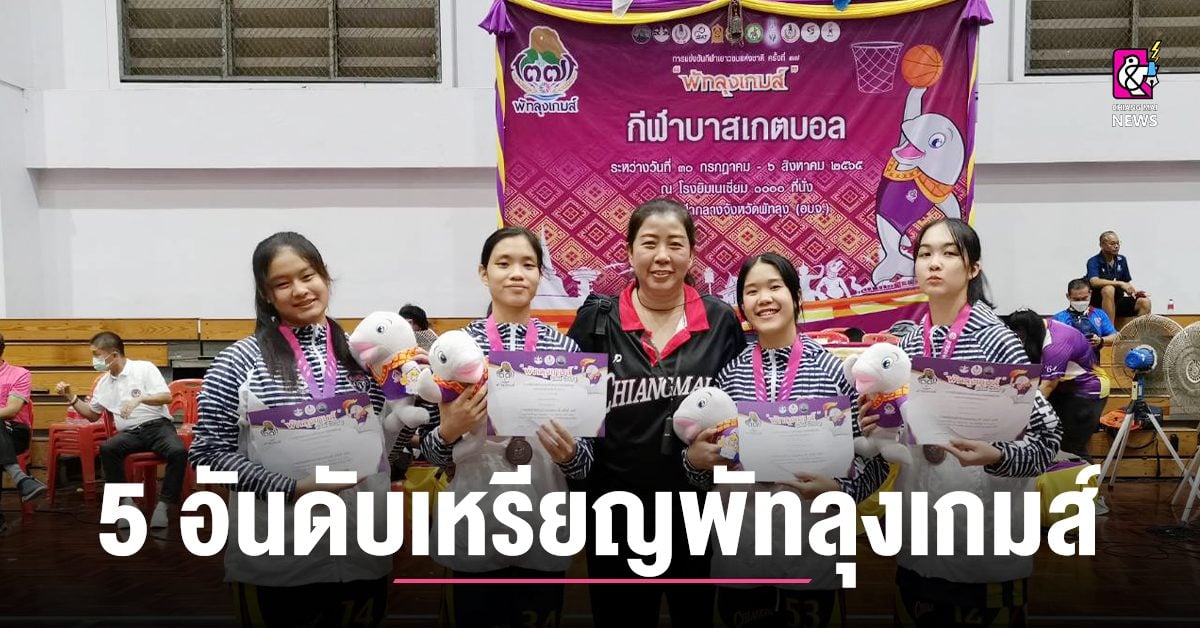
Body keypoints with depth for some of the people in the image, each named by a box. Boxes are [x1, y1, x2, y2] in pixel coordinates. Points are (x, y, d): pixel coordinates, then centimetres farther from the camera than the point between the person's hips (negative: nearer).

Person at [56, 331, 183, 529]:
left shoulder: (144, 368, 1)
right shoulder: (104, 382, 18)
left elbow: (166, 397, -8)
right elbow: (92, 414, 28)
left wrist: (140, 398, -22)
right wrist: (71, 397, 17)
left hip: (157, 425, -4)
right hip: (130, 433, 4)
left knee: (179, 452, -35)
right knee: (107, 449, -30)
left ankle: (163, 505, -23)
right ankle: (126, 501, -20)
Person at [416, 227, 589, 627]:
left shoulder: (565, 348, -3)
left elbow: (587, 460, 2)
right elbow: (430, 450, 1)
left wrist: (569, 452, -20)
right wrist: (449, 431, -19)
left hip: (545, 527, 1)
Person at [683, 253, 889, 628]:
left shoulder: (834, 369, -7)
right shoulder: (728, 372, -1)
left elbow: (874, 463, -3)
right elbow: (703, 469, 6)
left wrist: (836, 489, -20)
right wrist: (694, 459, -15)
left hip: (812, 551, -1)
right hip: (740, 551, 2)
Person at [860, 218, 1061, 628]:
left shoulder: (996, 340, -13)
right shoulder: (908, 343, 2)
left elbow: (1048, 437, -13)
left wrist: (995, 456, -30)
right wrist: (877, 430, -10)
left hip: (987, 535, -5)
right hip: (919, 531, 5)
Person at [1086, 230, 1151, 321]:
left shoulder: (1121, 260, 9)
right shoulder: (1094, 262, -10)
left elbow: (1127, 284, 16)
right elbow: (1094, 282, -29)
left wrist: (1134, 292, -5)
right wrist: (1120, 283, -32)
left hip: (1117, 301, 6)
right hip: (1099, 302, -6)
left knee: (1145, 302, -15)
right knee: (1109, 289, -35)